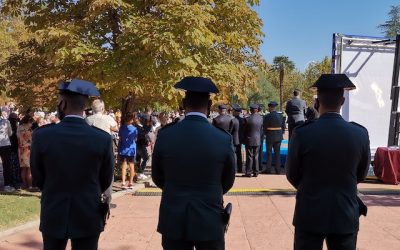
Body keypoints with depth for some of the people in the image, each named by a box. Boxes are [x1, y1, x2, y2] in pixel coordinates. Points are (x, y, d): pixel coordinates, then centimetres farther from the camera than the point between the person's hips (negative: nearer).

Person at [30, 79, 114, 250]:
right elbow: (106, 181, 0)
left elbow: (37, 179, 0)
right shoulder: (103, 139, -14)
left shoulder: (41, 135, -13)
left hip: (53, 216, 1)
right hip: (88, 217, -1)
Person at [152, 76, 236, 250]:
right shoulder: (224, 139, -12)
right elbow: (228, 182, 4)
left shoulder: (165, 135, -9)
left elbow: (158, 178, 5)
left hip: (173, 220, 1)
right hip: (210, 221, -1)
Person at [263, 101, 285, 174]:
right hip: (278, 137, 4)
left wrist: (266, 134, 10)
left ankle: (268, 169, 9)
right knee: (277, 153, 9)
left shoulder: (267, 117, -14)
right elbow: (283, 127, 4)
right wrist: (281, 134, 15)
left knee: (269, 153, 7)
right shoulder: (280, 116, -1)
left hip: (270, 137, -4)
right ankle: (278, 170, 11)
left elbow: (265, 128, -8)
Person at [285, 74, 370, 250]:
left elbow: (292, 175, -3)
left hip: (310, 215, -2)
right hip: (346, 216, 2)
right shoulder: (361, 134, -8)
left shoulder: (302, 133, -15)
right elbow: (361, 175, 6)